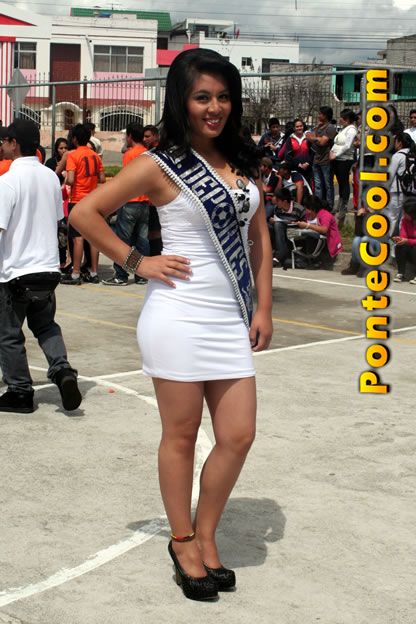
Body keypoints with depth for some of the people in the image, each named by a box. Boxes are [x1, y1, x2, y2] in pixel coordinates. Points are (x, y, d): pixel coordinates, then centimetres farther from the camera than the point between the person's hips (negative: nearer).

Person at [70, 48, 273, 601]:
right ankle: (183, 542, 24)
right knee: (182, 436, 6)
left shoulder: (241, 161, 10)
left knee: (238, 436, 6)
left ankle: (206, 536, 26)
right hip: (180, 315, -5)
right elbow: (85, 213, -5)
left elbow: (258, 235, 15)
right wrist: (137, 262, -7)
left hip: (231, 318, 6)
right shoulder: (161, 165, -6)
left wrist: (264, 308, 9)